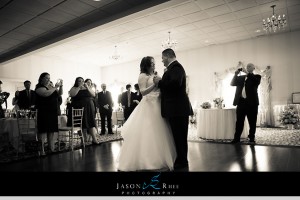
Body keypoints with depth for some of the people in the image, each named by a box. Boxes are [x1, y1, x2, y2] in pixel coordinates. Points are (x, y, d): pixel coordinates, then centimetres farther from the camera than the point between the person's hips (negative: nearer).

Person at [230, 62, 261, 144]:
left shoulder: (256, 76, 7)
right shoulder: (240, 77, 16)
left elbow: (256, 82, -15)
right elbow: (232, 83, 6)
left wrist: (246, 72, -18)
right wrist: (236, 74, -6)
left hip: (251, 103, -2)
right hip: (241, 102, 2)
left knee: (252, 122, 4)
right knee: (239, 121, 3)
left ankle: (251, 138, 15)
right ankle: (236, 138, 7)